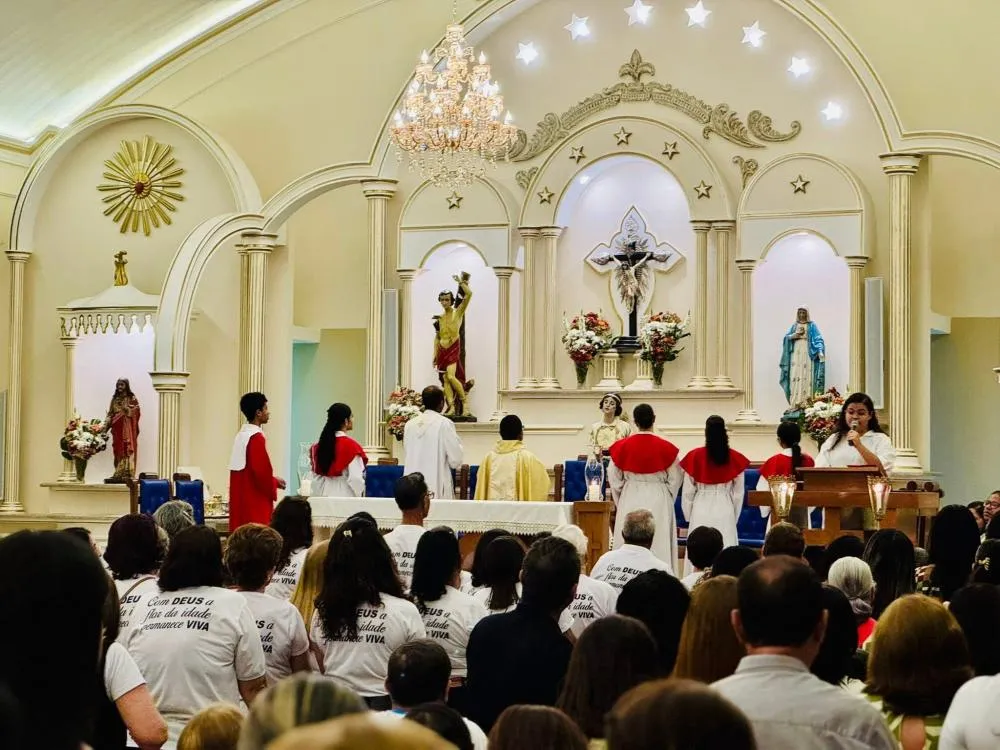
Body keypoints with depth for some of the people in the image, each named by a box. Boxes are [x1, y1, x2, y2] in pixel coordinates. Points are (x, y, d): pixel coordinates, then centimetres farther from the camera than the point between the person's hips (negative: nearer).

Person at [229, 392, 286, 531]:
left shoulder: (241, 435, 12)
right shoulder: (256, 437, -15)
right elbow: (262, 471, -20)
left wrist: (272, 480, 16)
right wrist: (275, 483, -2)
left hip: (241, 500, 9)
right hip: (255, 501, -9)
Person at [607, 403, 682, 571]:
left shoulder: (623, 446, -6)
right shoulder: (666, 447, -8)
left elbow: (614, 478, 0)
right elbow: (674, 479, -2)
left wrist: (620, 502, 14)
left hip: (630, 500, 1)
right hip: (659, 500, -1)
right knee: (659, 546, 4)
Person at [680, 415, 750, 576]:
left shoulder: (695, 456, -7)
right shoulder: (735, 458, -3)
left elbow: (687, 492, -1)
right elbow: (738, 493, 5)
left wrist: (688, 516, 12)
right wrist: (734, 517, 17)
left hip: (701, 511, -1)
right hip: (725, 510, 1)